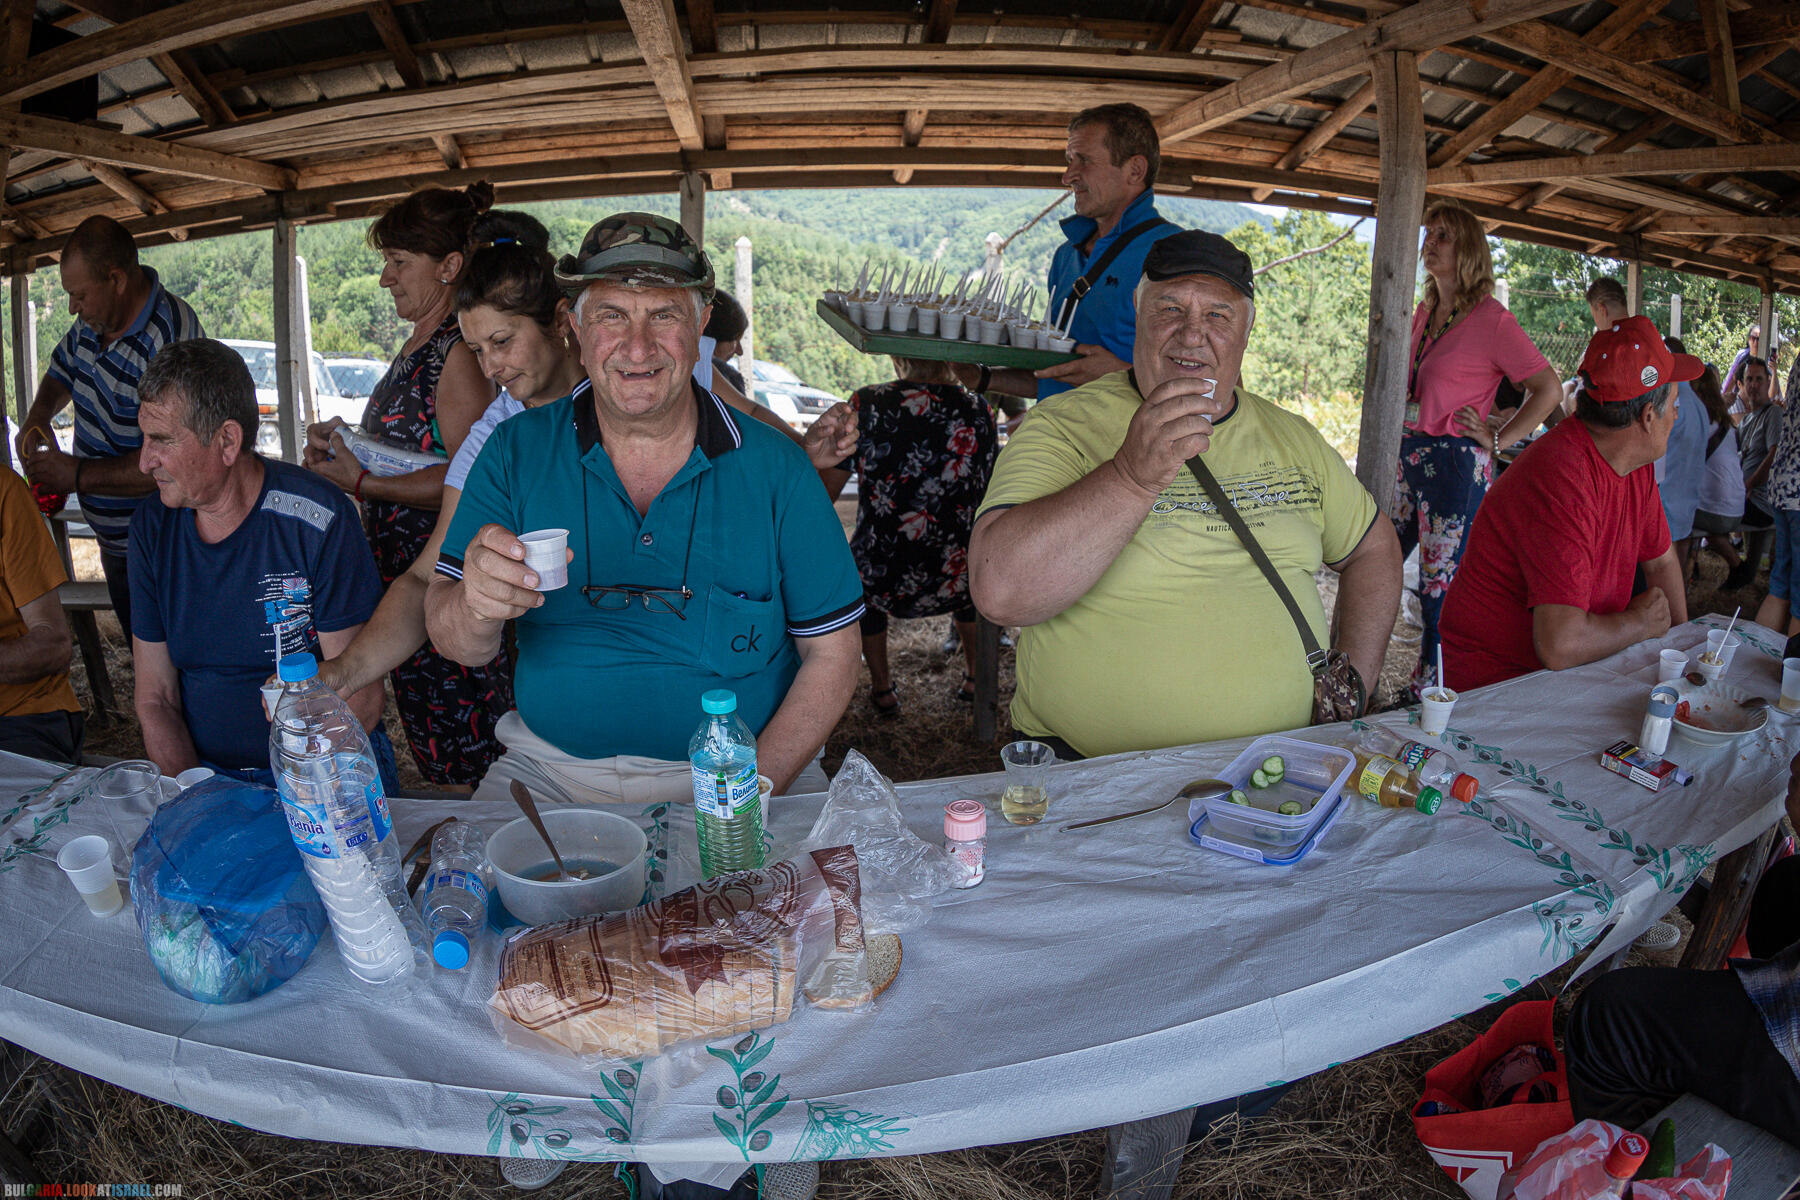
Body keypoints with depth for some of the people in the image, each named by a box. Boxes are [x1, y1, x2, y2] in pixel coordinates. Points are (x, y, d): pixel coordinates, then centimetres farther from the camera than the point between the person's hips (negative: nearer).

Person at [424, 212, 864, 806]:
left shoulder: (774, 469, -4)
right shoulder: (515, 452, 0)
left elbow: (831, 654, -2)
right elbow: (455, 644, -3)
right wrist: (478, 607, -28)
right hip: (551, 772, 1)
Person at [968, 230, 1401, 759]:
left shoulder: (1291, 437, 15)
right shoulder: (1064, 427, -4)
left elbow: (1374, 547, 29)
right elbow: (999, 593, -18)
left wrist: (1355, 683, 13)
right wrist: (1134, 474, -27)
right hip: (1096, 772, -6)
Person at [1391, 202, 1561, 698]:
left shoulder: (1491, 319, -9)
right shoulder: (1424, 313, 13)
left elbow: (1549, 389, -9)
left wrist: (1496, 440, -10)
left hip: (1456, 465, -7)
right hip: (1407, 454, 7)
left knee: (1442, 588, -1)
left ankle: (1428, 692, 13)